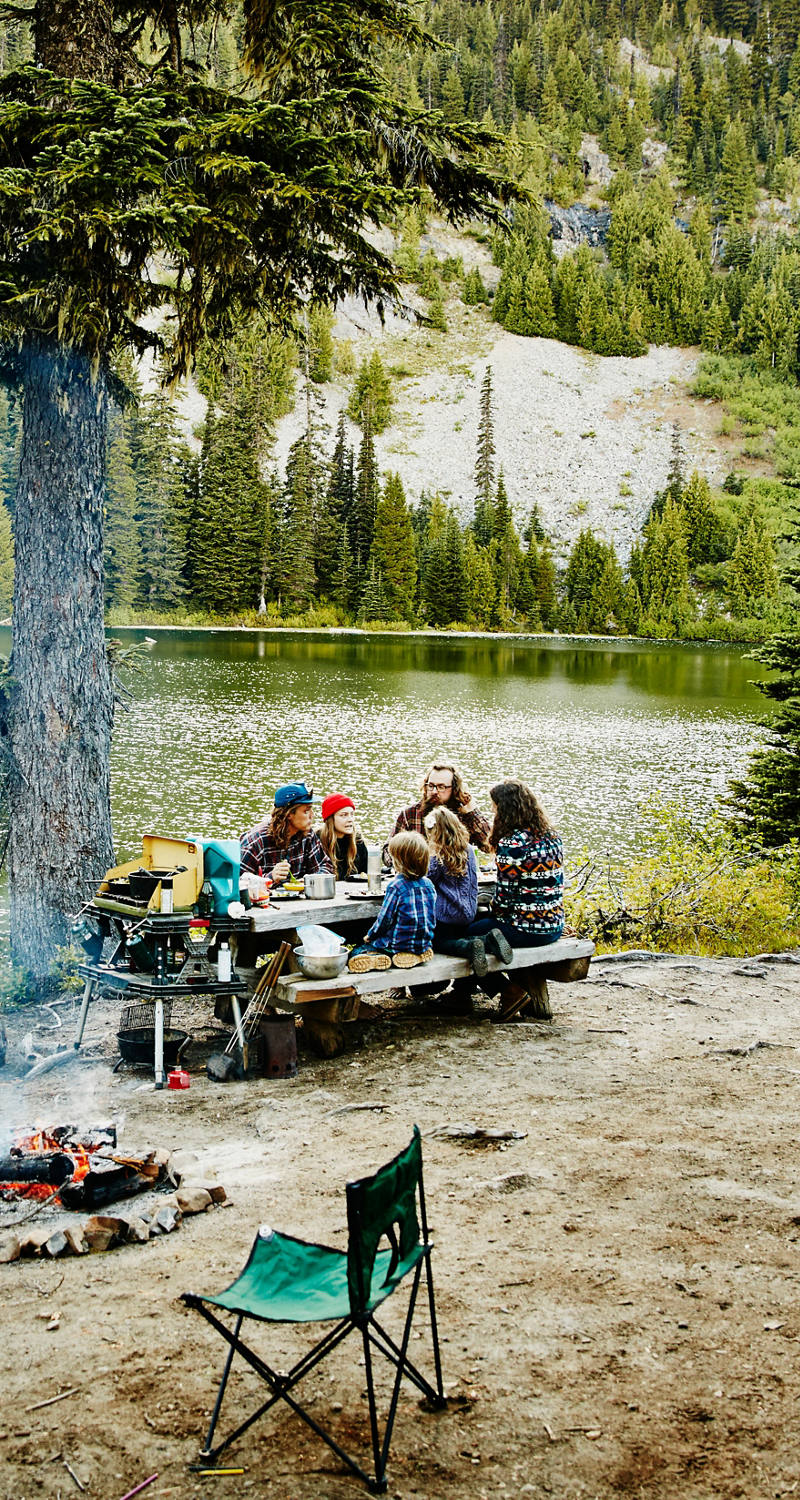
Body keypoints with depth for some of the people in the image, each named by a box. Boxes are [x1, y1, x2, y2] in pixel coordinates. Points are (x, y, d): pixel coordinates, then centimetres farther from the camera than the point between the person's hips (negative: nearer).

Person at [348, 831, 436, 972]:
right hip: (424, 944, 6)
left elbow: (385, 919, -11)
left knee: (354, 954, 3)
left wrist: (370, 936, 7)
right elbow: (432, 919, 11)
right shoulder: (428, 884, 3)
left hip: (398, 944, -6)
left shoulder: (396, 886, -16)